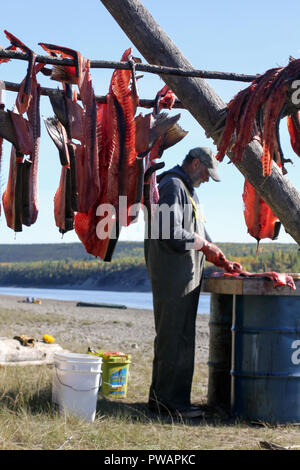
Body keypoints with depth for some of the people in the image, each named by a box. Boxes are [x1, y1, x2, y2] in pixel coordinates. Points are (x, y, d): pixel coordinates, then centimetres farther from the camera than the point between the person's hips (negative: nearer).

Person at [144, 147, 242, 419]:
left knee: (182, 337, 12)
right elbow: (170, 233, -23)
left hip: (187, 276, 10)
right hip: (172, 276, -10)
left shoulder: (188, 190, 22)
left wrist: (222, 261, 15)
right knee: (172, 338, -8)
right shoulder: (171, 186, -11)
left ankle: (175, 398, 19)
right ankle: (166, 400, -3)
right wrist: (204, 245, -11)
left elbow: (199, 233, 26)